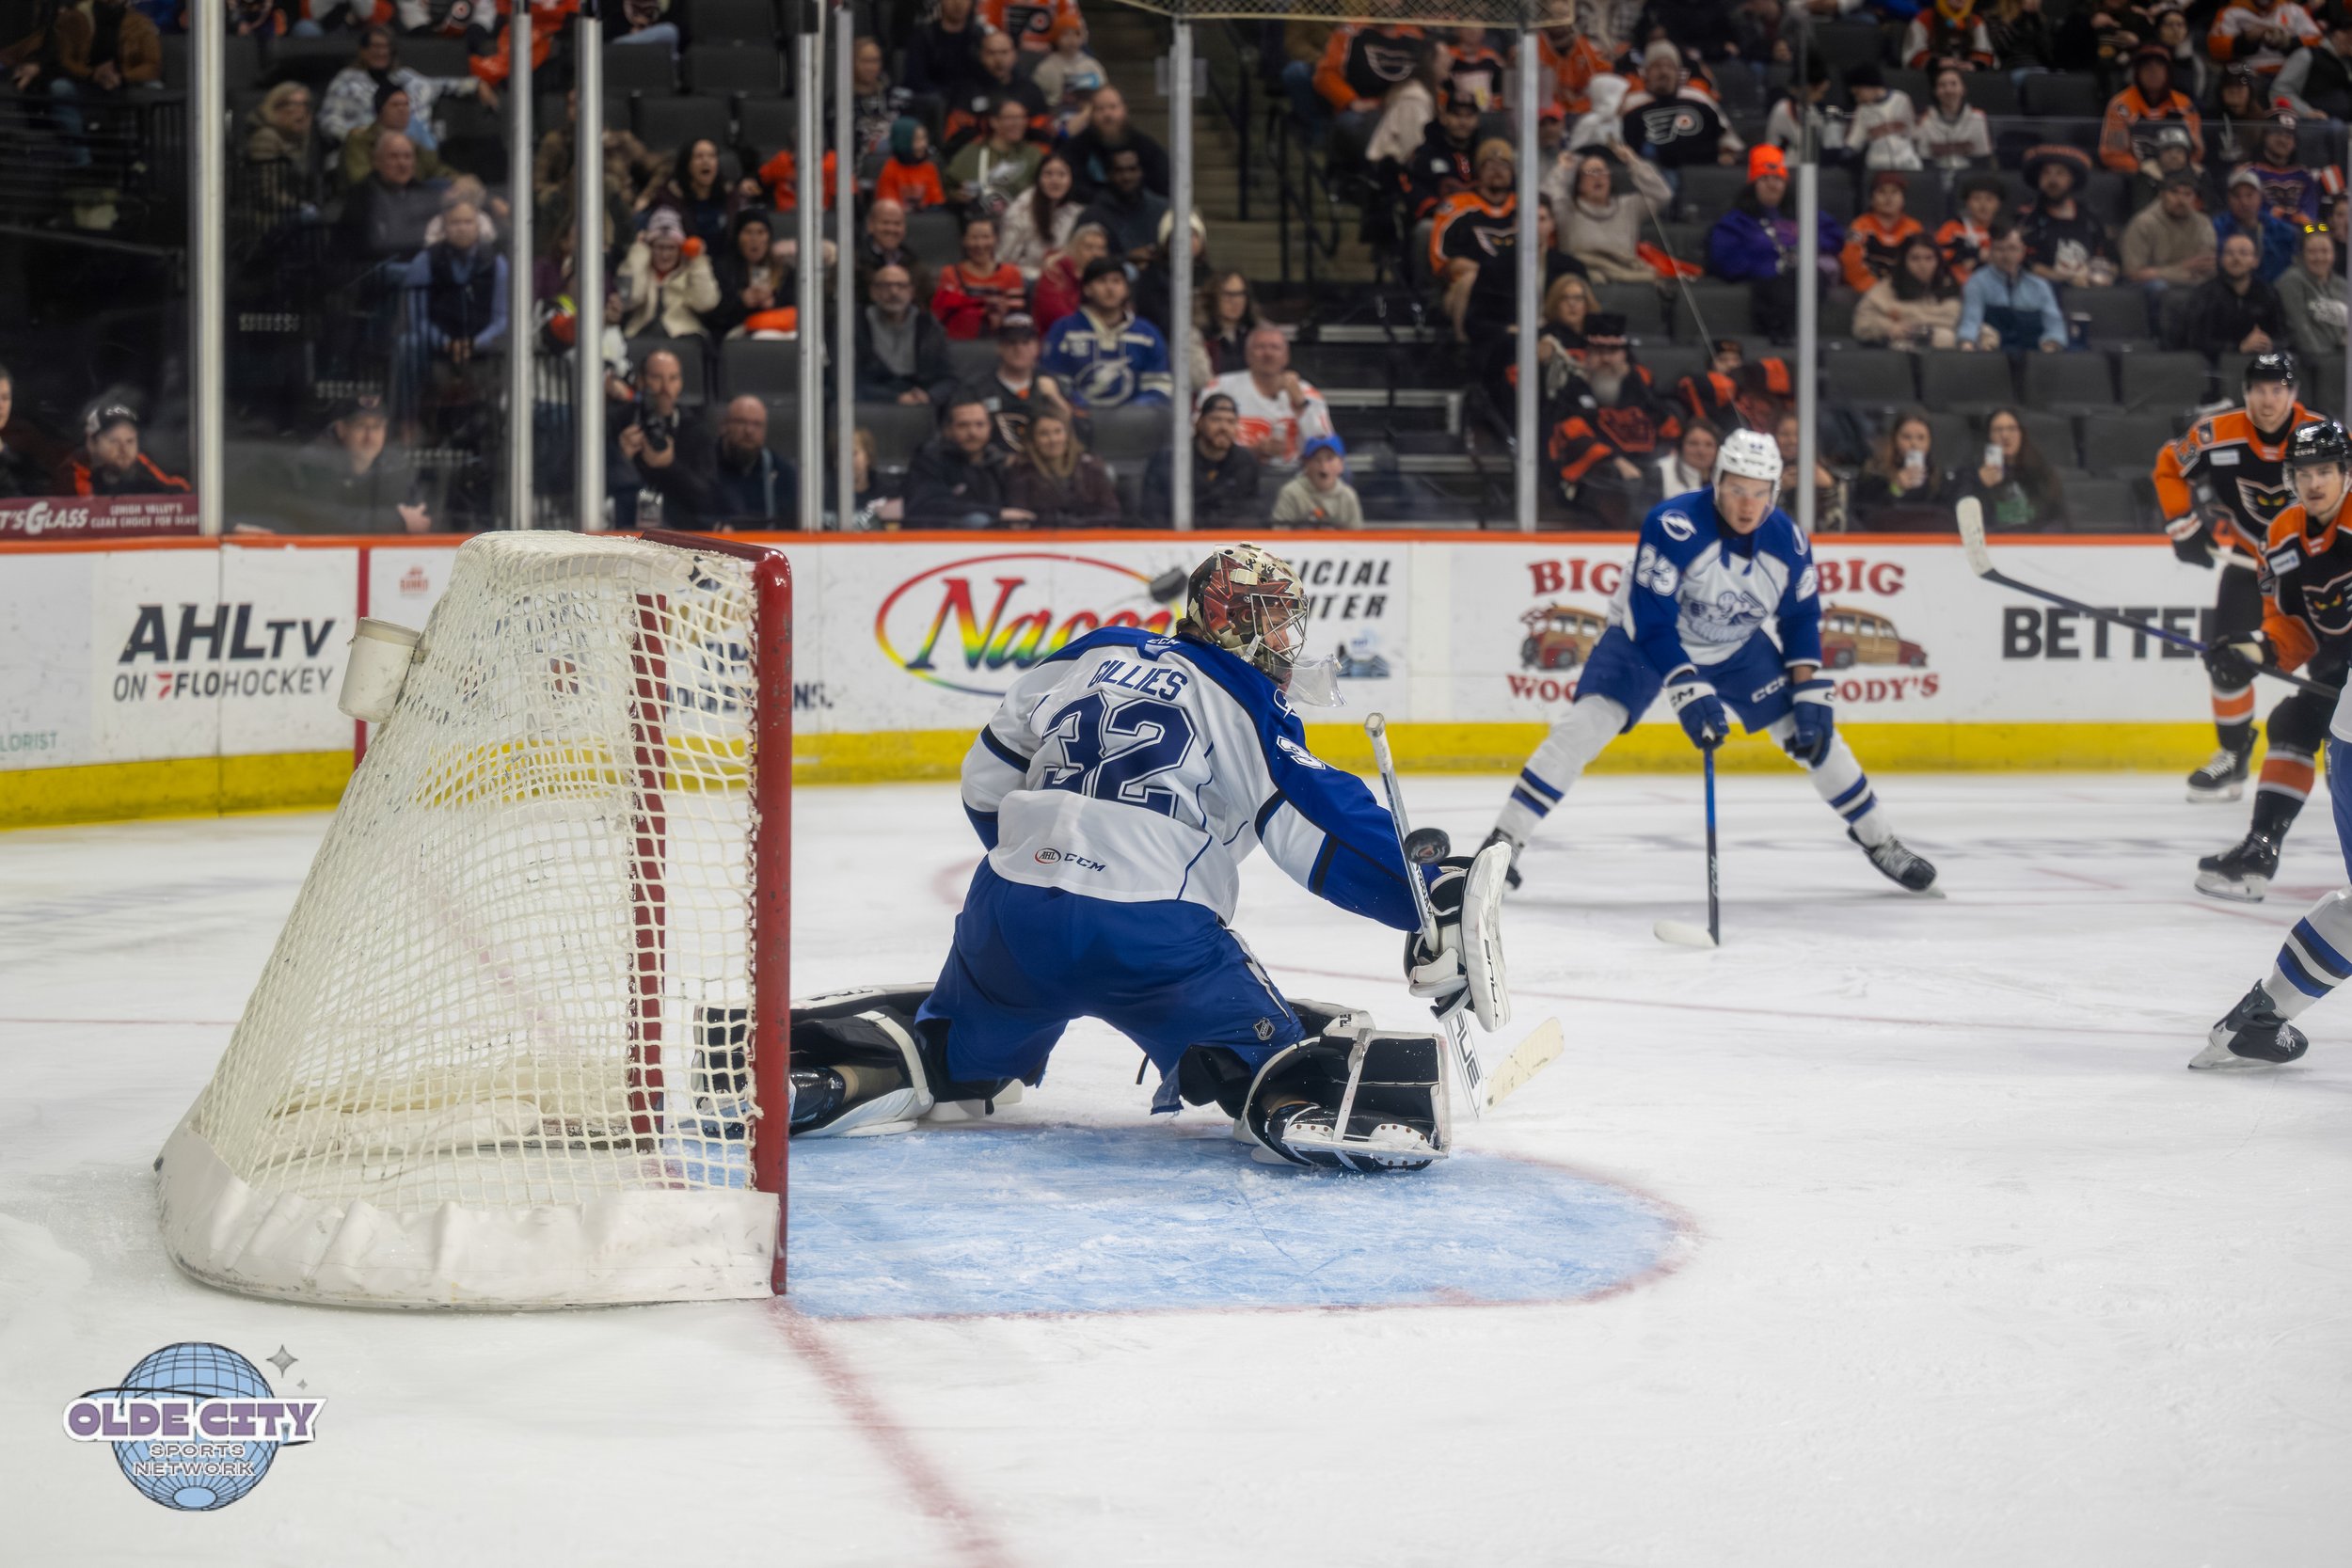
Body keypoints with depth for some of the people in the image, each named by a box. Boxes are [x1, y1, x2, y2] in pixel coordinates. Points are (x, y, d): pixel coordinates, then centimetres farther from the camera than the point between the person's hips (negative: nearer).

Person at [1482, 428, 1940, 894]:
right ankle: (1504, 841, -18)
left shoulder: (1787, 540, -17)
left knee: (1812, 730, -1)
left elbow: (1801, 618, -1)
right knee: (1589, 721, -22)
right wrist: (1689, 693, -39)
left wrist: (1810, 693, -10)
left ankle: (1881, 842, 17)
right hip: (1645, 639, -4)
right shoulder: (1673, 525, -33)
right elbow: (1650, 620, -32)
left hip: (1737, 648, 4)